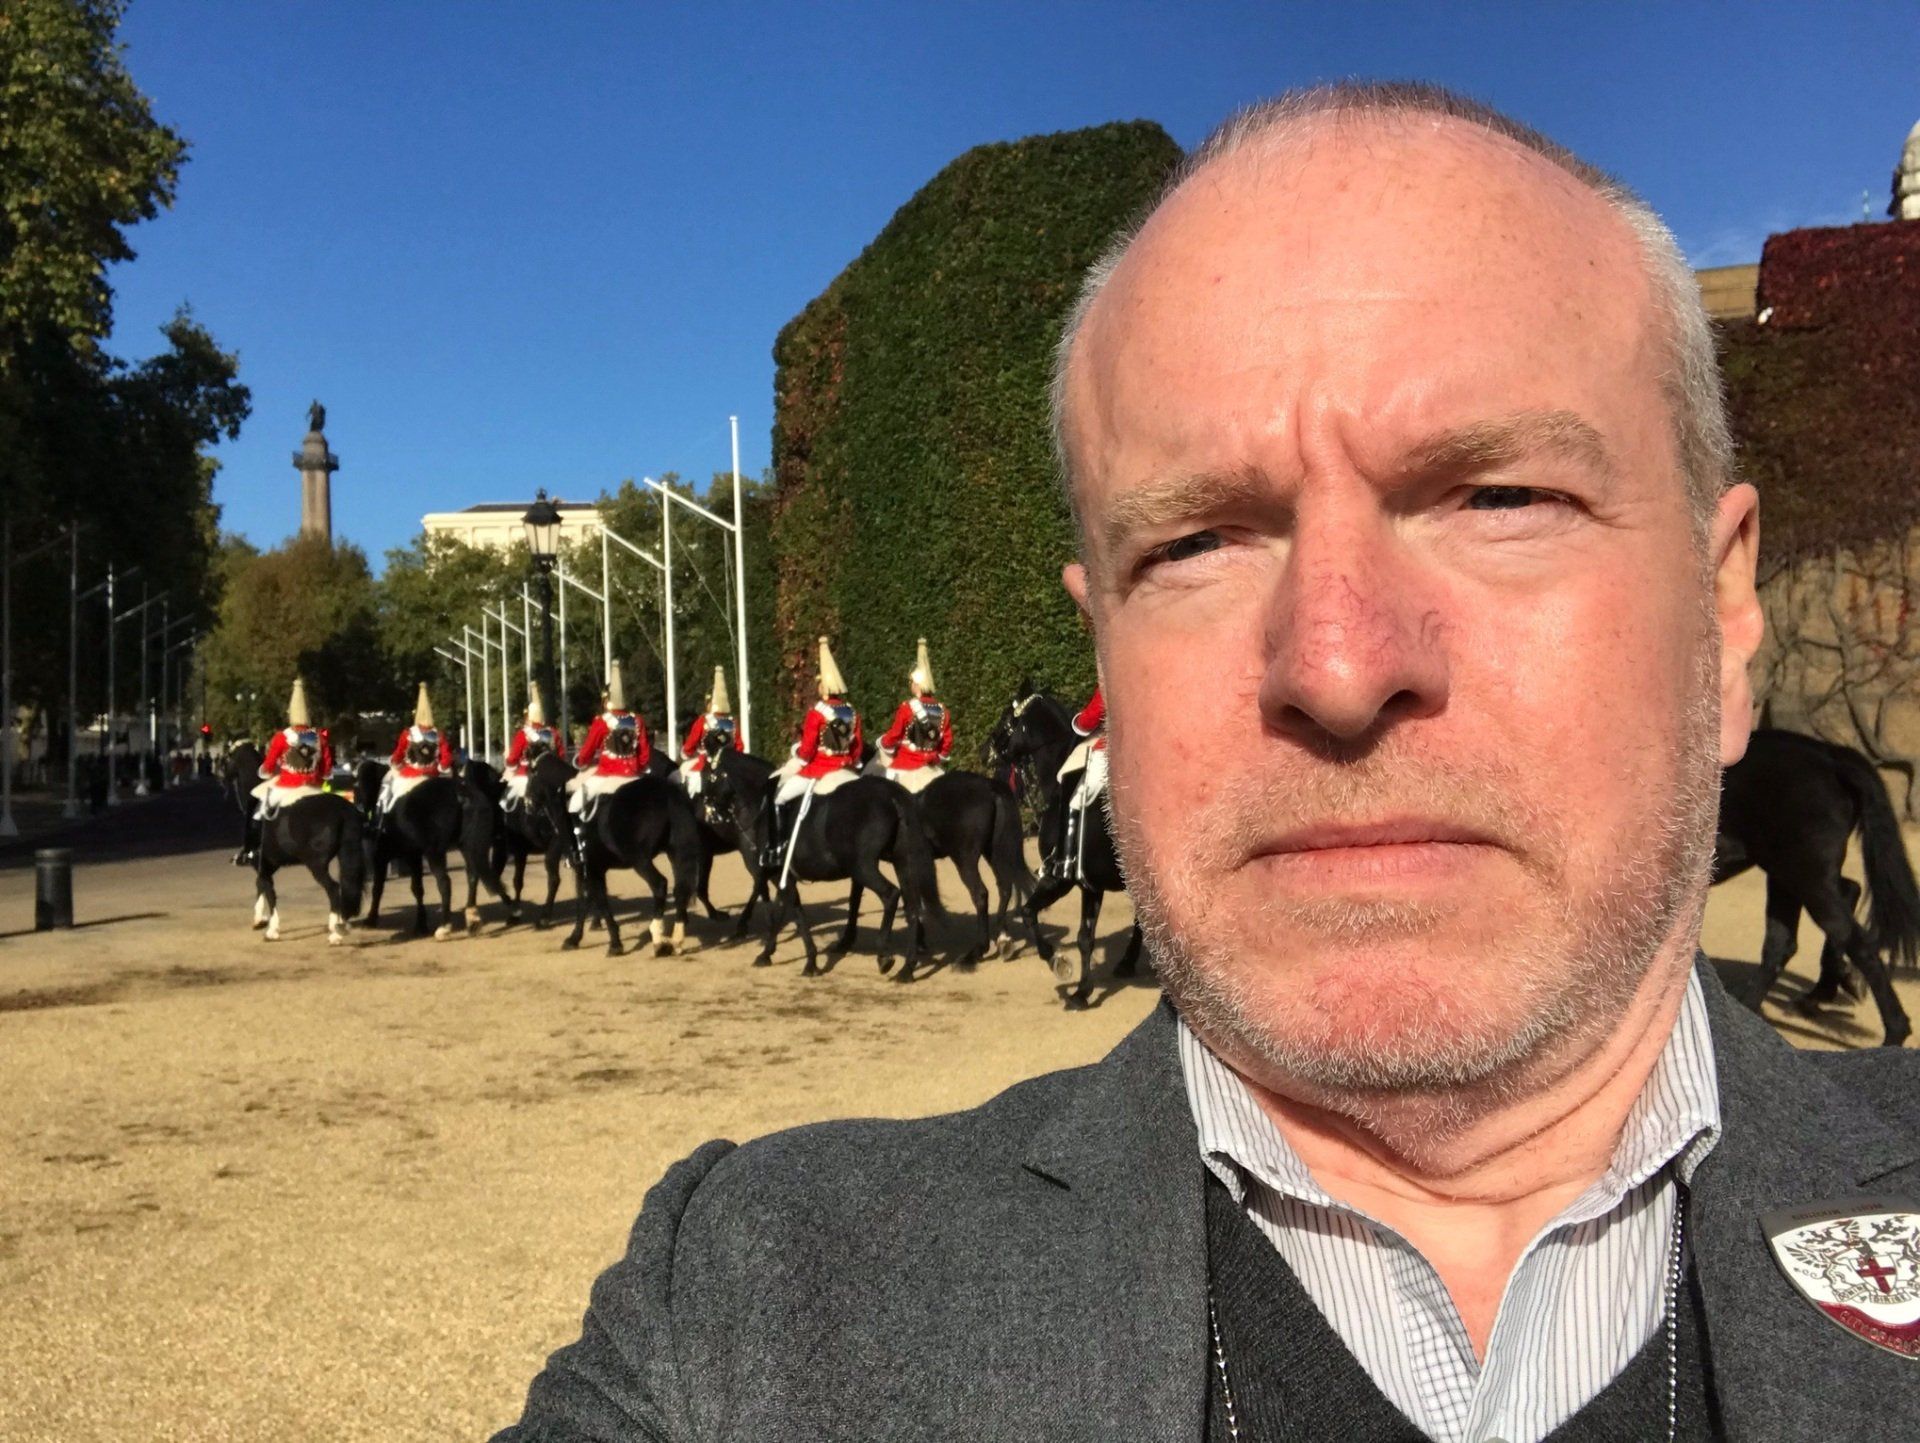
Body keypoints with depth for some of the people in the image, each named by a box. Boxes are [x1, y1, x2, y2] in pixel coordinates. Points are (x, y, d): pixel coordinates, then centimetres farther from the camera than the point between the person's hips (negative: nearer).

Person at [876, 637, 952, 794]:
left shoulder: (907, 707, -12)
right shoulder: (942, 710, 1)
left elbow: (893, 736, -4)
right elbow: (947, 742, 6)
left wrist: (884, 746, 16)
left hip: (906, 769, -4)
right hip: (932, 770, 4)